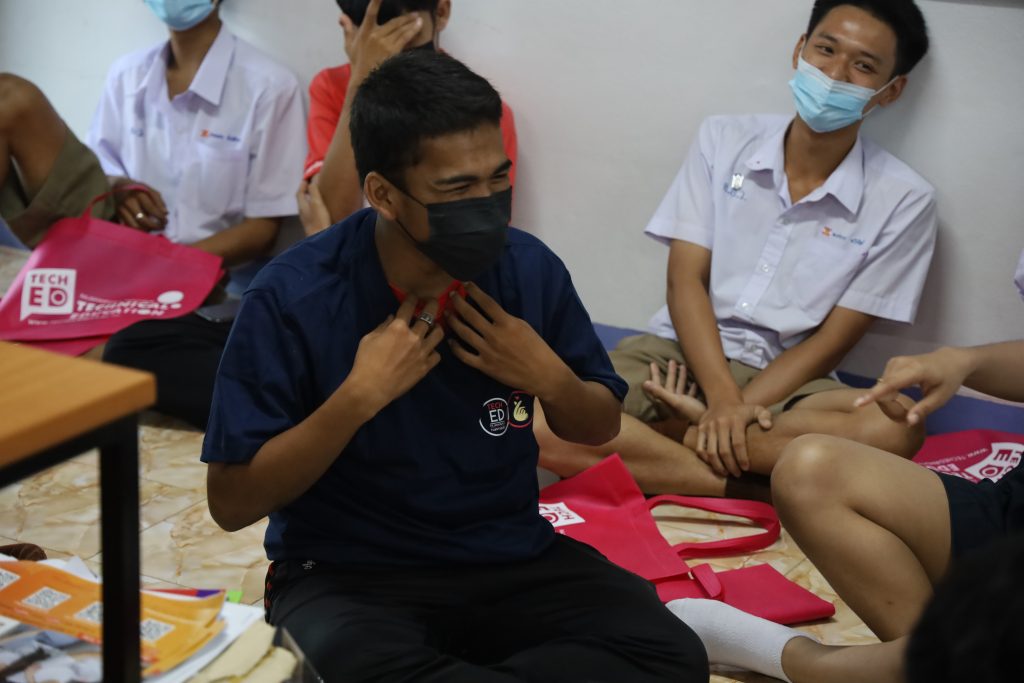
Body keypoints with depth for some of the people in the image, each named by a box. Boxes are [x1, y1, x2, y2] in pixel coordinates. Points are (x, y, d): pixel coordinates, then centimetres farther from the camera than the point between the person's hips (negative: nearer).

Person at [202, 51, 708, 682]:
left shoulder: (530, 268, -5)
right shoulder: (293, 297, -15)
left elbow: (600, 428, 11)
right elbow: (233, 503, -12)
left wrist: (549, 377, -11)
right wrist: (359, 396, -23)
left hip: (512, 561, 4)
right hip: (348, 573, -3)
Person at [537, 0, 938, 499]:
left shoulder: (903, 201, -4)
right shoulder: (723, 140, 1)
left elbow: (832, 339, -5)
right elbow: (685, 280, -4)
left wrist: (740, 409, -17)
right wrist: (722, 400, -19)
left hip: (781, 379, 0)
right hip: (680, 351, 1)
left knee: (895, 428, -34)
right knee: (540, 421, -27)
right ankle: (744, 487, -20)